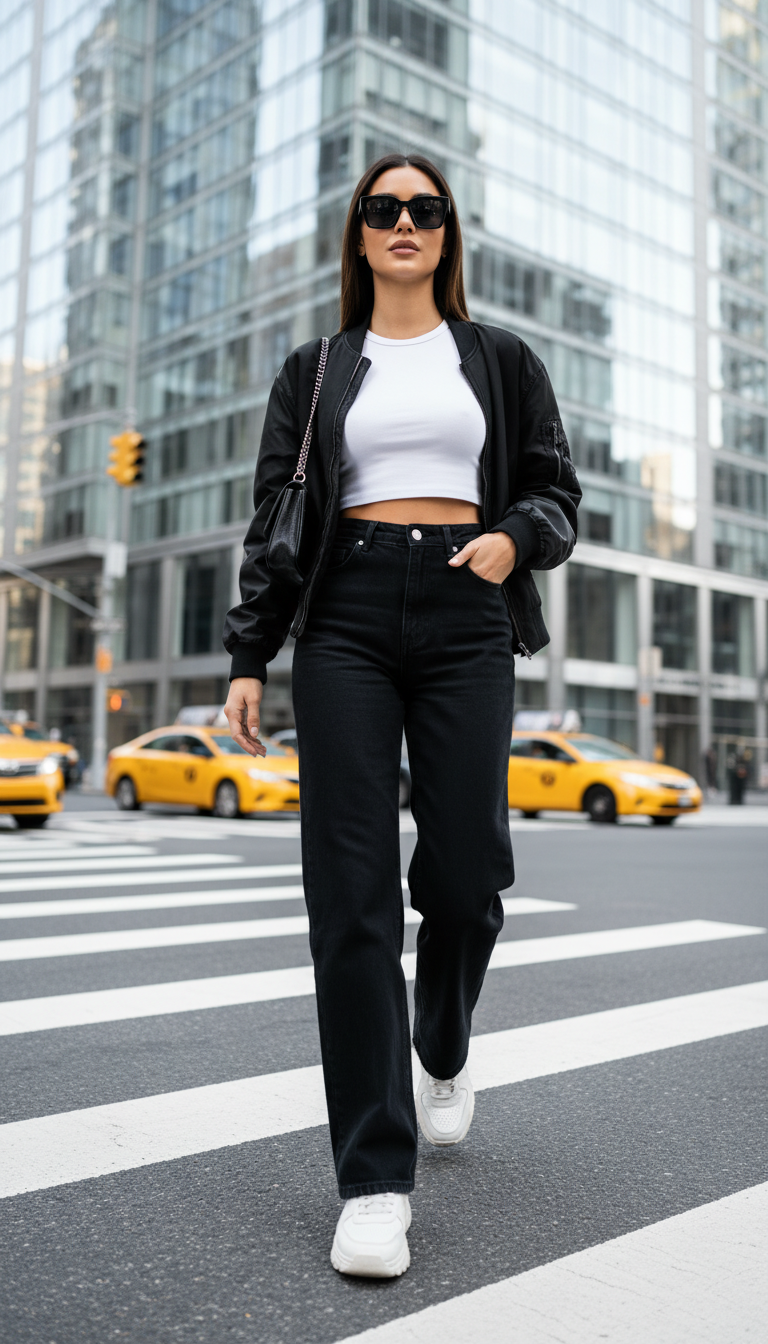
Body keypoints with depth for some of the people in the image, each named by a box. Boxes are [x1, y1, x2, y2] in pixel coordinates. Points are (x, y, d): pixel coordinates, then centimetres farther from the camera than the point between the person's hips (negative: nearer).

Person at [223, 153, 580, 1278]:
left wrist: (514, 536, -9)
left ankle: (443, 1050, 33)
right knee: (352, 891, -8)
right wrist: (248, 657, 1)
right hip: (346, 616, 0)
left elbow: (556, 490, 14)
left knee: (464, 876, -2)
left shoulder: (500, 360, 17)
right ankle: (375, 1182, -2)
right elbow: (275, 518, 11)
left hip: (464, 617, 1)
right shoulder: (315, 370, 17)